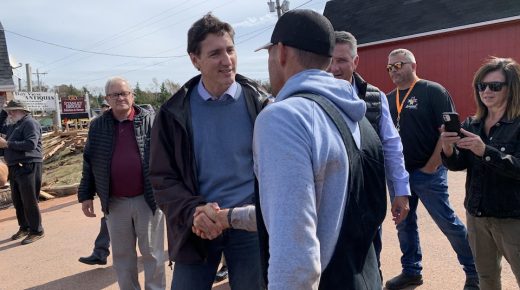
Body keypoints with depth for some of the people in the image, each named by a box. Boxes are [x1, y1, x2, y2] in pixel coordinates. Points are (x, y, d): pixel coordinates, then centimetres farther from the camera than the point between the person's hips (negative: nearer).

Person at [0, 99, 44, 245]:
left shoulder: (30, 123, -12)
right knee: (17, 200, 15)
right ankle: (24, 227, 28)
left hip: (28, 167, -10)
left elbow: (31, 144, -24)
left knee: (29, 201, -5)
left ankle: (36, 231, 3)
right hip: (15, 167, 10)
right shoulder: (14, 125, 17)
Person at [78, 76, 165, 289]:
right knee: (122, 256, 15)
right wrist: (86, 195, 8)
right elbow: (89, 163, 10)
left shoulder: (150, 120, -2)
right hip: (115, 203, 3)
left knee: (152, 253, 10)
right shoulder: (97, 126, 4)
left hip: (148, 200, -2)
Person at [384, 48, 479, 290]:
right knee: (404, 223, 14)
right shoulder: (389, 99, 11)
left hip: (428, 172, -6)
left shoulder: (433, 91, -8)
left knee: (448, 223, 1)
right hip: (398, 173, 7)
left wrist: (431, 167, -14)